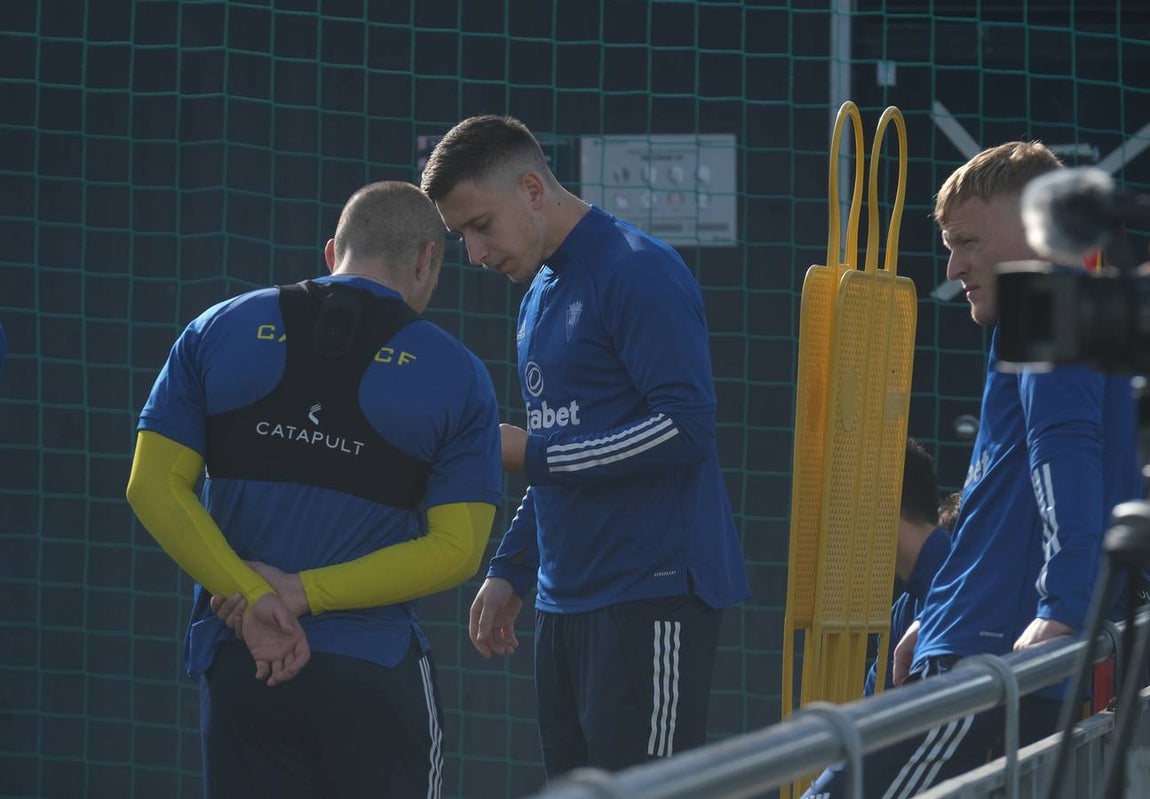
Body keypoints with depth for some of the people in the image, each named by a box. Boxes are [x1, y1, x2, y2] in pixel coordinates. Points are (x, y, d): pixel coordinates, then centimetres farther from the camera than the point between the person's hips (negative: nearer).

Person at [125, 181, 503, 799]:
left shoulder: (218, 332, 6)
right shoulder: (456, 375, 0)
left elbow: (152, 486, -2)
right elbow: (456, 549, -7)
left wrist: (249, 600, -10)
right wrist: (305, 593, -10)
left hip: (236, 666, 2)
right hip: (374, 675, -2)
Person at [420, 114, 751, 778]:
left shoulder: (639, 272, -11)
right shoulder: (541, 295, 18)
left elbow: (685, 426, -19)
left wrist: (527, 452, -16)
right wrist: (510, 573, 19)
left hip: (651, 599, -9)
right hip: (565, 600, 9)